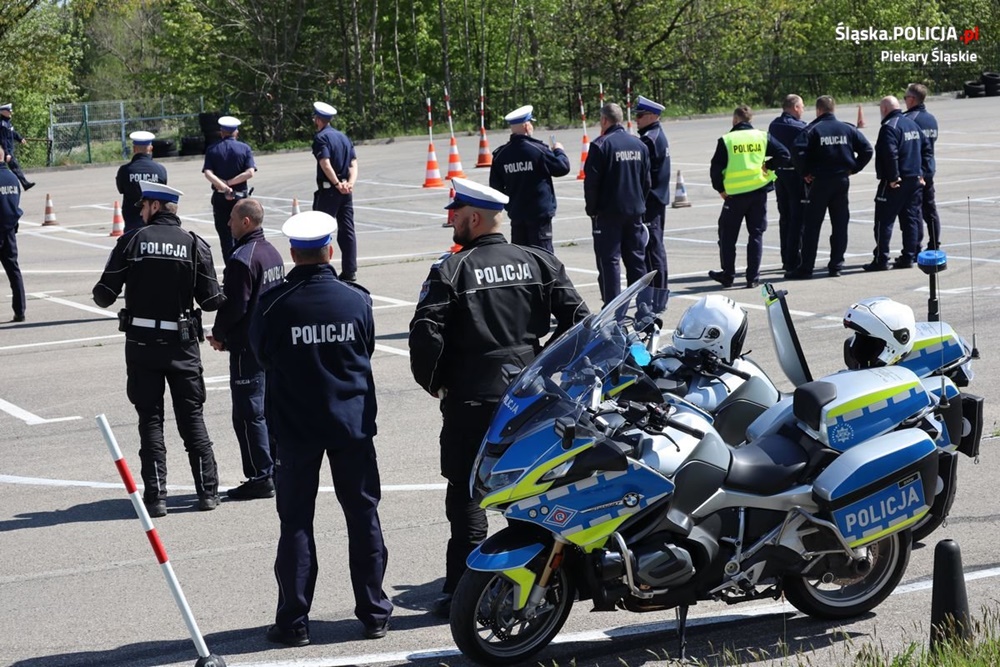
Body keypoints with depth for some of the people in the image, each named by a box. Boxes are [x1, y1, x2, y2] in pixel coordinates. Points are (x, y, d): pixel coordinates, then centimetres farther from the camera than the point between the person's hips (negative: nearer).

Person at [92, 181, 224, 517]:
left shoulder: (131, 242, -6)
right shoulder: (194, 244, -3)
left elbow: (104, 294, -6)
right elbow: (211, 300, -4)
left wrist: (102, 294, 17)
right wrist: (224, 298, 19)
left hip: (141, 342, -1)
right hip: (182, 343, 1)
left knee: (150, 417, 6)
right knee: (192, 416, 10)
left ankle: (156, 495, 2)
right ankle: (207, 490, 10)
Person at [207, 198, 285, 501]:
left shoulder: (242, 258, -19)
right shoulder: (273, 253, 11)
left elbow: (234, 306, -20)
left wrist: (219, 335, -1)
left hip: (248, 347, -9)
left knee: (248, 413, -4)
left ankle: (261, 478, -3)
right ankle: (278, 472, 20)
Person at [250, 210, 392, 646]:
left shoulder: (274, 304, -14)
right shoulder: (357, 301, -7)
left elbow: (261, 354, 1)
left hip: (294, 426, -2)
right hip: (352, 421, 2)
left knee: (296, 521, 5)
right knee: (363, 514, 12)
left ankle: (293, 621, 6)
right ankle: (373, 612, 18)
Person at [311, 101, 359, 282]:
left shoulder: (321, 138, -8)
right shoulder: (343, 137, 15)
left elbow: (325, 164, -21)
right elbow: (353, 163, 8)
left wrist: (337, 184, -17)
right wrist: (350, 183, -5)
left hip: (328, 190, -7)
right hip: (346, 192, 7)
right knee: (347, 230, 7)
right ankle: (350, 272, 7)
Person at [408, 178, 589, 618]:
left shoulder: (451, 270, -9)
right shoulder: (538, 262, 5)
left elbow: (426, 334, -16)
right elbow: (577, 317, 2)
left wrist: (432, 382, 0)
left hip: (471, 399, -4)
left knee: (465, 492, 2)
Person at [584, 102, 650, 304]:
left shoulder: (601, 145, -12)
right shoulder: (639, 145, 8)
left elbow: (591, 181, -12)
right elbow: (646, 180, 13)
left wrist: (591, 209, -2)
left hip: (608, 212, -6)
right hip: (635, 211, 6)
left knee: (609, 259, -2)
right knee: (636, 259, 12)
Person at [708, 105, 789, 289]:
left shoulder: (726, 140, -5)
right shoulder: (763, 137, 2)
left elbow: (716, 168, -8)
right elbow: (783, 155, -3)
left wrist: (720, 188, 4)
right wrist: (767, 166, 8)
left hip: (734, 193, -2)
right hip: (759, 191, 2)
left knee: (727, 235, 11)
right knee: (756, 234, 8)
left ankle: (728, 275, 13)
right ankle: (753, 277, 5)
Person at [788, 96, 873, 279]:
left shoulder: (812, 129, -7)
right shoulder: (848, 129, 5)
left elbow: (798, 151, -21)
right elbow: (867, 150, 2)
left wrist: (804, 172, -9)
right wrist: (853, 168, 8)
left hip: (819, 182, -3)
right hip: (842, 181, 4)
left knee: (811, 226, 0)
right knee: (840, 224, 11)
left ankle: (806, 267, -2)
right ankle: (836, 264, 11)